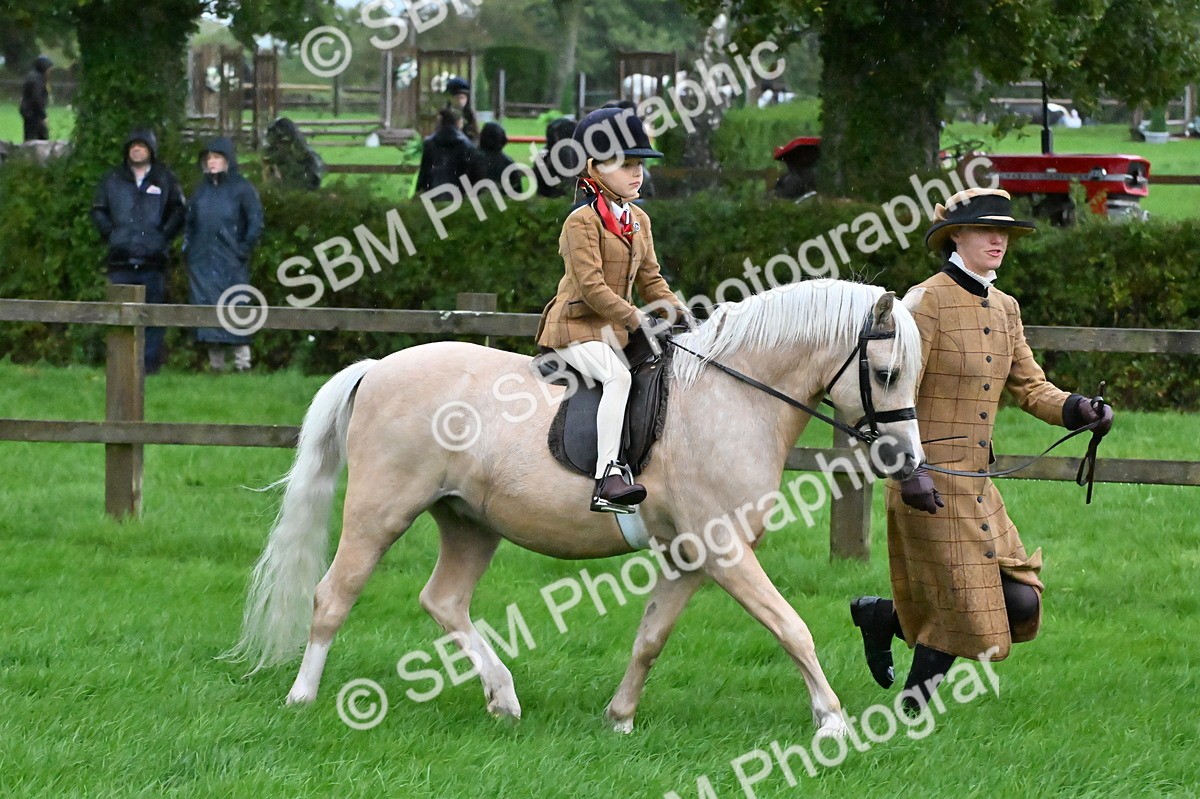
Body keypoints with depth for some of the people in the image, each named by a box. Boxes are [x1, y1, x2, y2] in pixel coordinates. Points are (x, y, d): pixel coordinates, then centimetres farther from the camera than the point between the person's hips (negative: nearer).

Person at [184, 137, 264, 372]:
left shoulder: (241, 188, -2)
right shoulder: (202, 189, 15)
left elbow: (256, 223, -4)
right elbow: (190, 221, 24)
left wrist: (243, 250, -8)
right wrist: (188, 245, 12)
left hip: (231, 263, -5)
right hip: (202, 262, 5)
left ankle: (242, 361, -7)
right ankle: (215, 363, 9)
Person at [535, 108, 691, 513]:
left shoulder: (639, 220, 14)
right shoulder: (581, 221, -12)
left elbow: (649, 278, 17)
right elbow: (591, 286, -19)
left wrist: (676, 309, -1)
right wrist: (636, 319, -23)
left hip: (615, 329, 9)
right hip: (577, 327, -9)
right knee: (618, 375, -32)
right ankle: (607, 476, -39)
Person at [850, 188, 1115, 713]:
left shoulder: (1004, 309, 13)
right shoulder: (926, 302, -12)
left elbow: (1030, 388, 16)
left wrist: (1078, 410, -4)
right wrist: (909, 471, -25)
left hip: (977, 482, 8)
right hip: (931, 484, -8)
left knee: (1020, 603, 4)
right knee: (964, 610, -5)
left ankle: (883, 616, 22)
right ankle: (914, 709, 17)